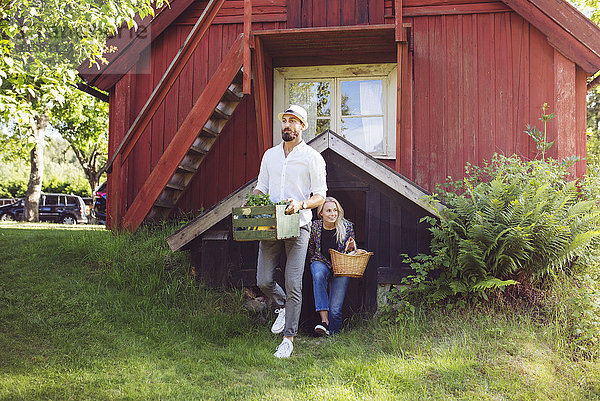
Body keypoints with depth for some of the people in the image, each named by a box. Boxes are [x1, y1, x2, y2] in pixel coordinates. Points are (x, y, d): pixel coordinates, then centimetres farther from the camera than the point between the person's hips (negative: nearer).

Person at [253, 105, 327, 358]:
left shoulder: (312, 157, 1)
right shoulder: (270, 155, 15)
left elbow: (320, 196, -1)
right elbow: (261, 187, 20)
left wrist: (300, 204, -20)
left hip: (298, 226, -4)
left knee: (293, 284, -7)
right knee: (263, 281, -1)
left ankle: (288, 338, 2)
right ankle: (282, 307, 31)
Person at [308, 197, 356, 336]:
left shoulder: (347, 227, -6)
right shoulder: (314, 226, -5)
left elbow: (352, 252, 5)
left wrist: (351, 247, -14)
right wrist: (314, 263, -2)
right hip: (321, 263, 1)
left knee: (335, 309, -18)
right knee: (318, 275, -38)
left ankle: (333, 334, 6)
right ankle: (324, 321, -37)